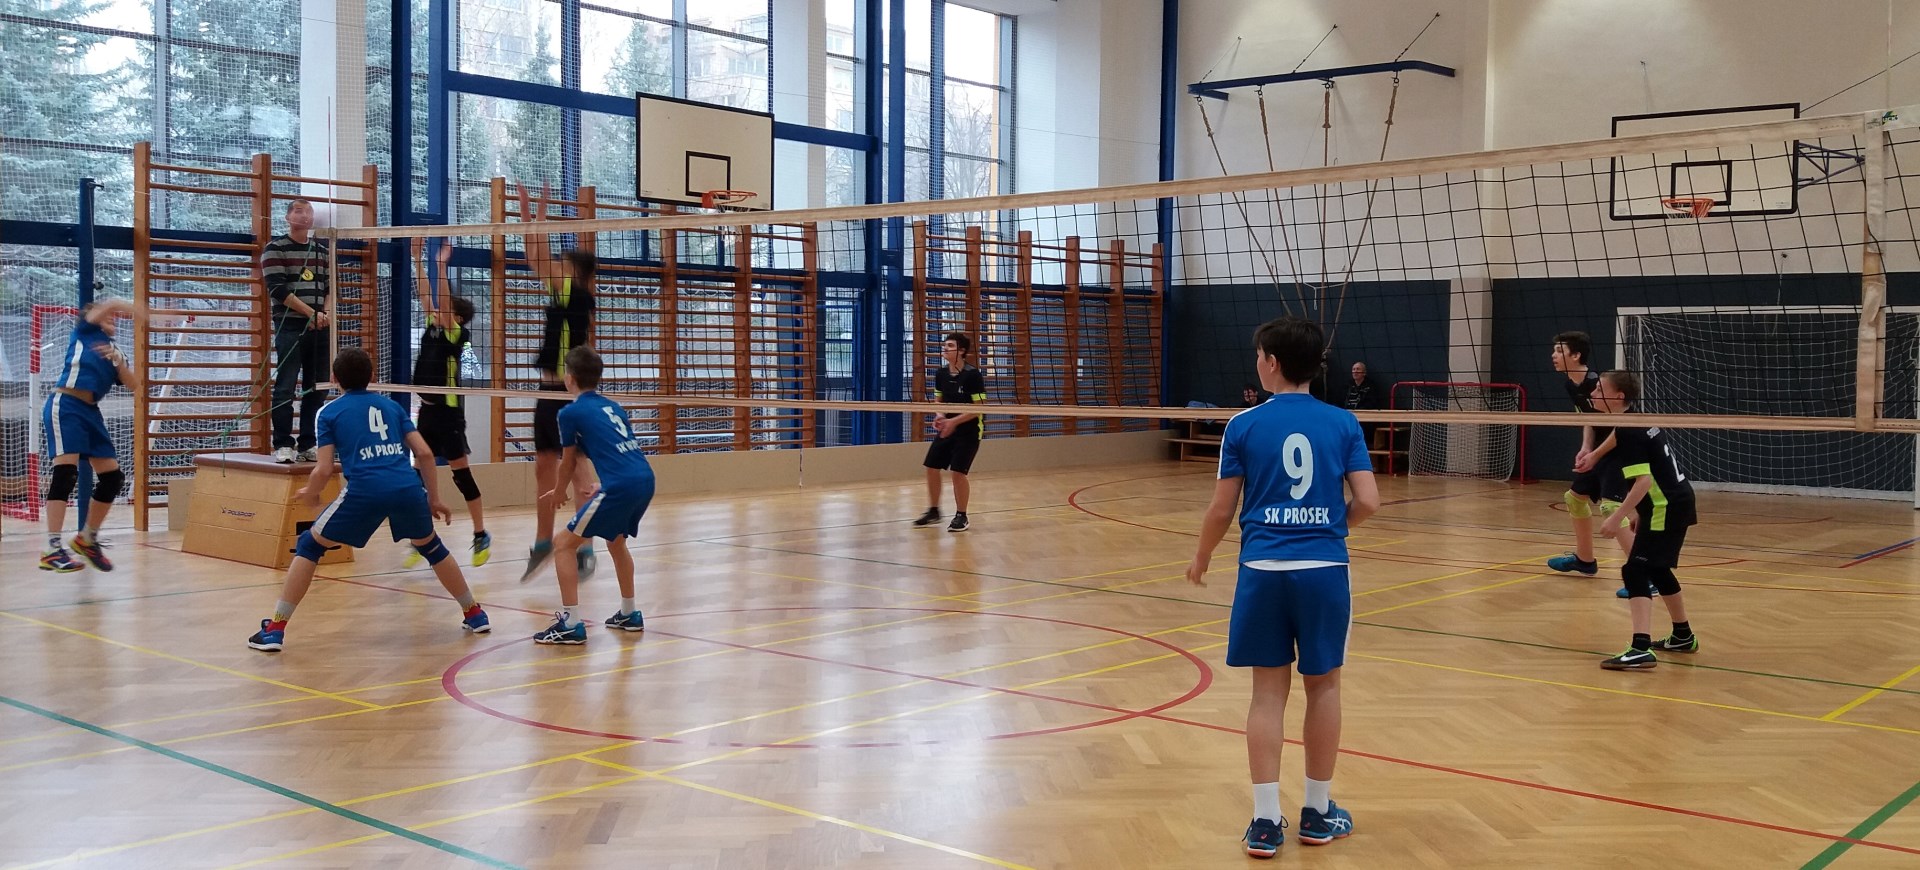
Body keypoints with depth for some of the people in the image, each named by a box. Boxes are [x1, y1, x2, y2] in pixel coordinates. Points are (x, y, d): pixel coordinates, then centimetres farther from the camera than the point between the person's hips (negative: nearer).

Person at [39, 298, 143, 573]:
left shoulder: (115, 351, 24)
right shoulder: (84, 331, 11)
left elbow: (134, 385, 8)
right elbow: (111, 304, -7)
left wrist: (118, 360, -5)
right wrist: (136, 310, -18)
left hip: (90, 412, 7)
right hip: (65, 406, -7)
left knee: (112, 477, 5)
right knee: (66, 473, -18)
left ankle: (88, 539, 23)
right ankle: (52, 550, -21)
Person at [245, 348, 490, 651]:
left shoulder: (329, 412, 14)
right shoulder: (391, 405, 23)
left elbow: (324, 469, 6)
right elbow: (425, 453, 16)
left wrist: (309, 494, 26)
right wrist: (434, 499, 24)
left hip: (364, 490, -3)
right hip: (408, 488, 3)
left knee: (309, 546, 15)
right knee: (432, 547, 29)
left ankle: (274, 630, 9)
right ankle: (474, 614, 35)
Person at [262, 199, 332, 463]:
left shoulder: (322, 250, 15)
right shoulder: (275, 248, 0)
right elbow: (278, 289, -10)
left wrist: (326, 314, -4)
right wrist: (311, 313, -14)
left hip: (319, 328, 5)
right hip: (290, 325, -5)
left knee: (316, 389, 5)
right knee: (285, 387, -6)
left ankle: (308, 445, 10)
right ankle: (283, 445, -2)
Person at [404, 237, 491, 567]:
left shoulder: (457, 334, -10)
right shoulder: (432, 328, 8)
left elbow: (445, 301, -22)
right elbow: (426, 294, 8)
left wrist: (442, 266, -25)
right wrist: (418, 259, 3)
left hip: (448, 412, -8)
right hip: (427, 410, 8)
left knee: (462, 474, -2)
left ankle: (481, 535, 8)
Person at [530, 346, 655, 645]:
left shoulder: (570, 412, 2)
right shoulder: (613, 406, 21)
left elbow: (568, 463, 13)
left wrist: (559, 493, 32)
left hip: (620, 486, -8)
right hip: (645, 479, 8)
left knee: (564, 545, 3)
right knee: (616, 541, 31)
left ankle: (570, 624, -3)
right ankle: (629, 614, 36)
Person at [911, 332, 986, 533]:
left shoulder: (972, 375, -17)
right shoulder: (940, 374, 1)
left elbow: (979, 408, -17)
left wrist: (954, 421, -24)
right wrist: (939, 416, -8)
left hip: (969, 431, -6)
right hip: (948, 429, 6)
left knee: (958, 472, -10)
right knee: (931, 468, 2)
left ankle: (961, 516, 8)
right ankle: (933, 512, 20)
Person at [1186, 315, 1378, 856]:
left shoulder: (1244, 426, -2)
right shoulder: (1342, 423, 1)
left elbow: (1221, 510, 0)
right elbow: (1368, 501, -3)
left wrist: (1202, 558, 18)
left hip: (1264, 570, -1)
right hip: (1324, 570, 1)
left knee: (1269, 691, 7)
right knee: (1323, 686, 14)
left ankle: (1265, 821, 9)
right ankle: (1317, 813, 25)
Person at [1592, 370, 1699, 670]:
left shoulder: (1627, 432, -19)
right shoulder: (1639, 422, 11)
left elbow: (1644, 480, -26)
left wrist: (1617, 518, -26)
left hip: (1666, 509, -10)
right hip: (1677, 502, 10)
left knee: (1636, 571, -15)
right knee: (1657, 569, 25)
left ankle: (1641, 649, -26)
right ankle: (1683, 636, 42)